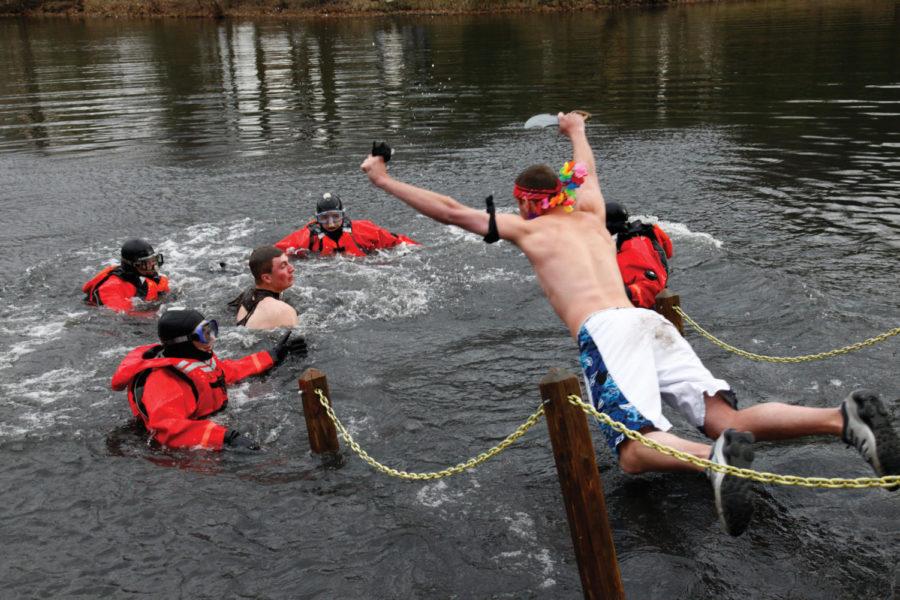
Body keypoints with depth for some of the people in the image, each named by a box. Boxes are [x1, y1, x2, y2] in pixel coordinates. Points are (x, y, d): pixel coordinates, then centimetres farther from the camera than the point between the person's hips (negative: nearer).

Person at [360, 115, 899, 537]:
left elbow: (450, 210, 18)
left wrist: (385, 180, 29)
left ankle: (716, 457, -52)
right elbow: (587, 173, 53)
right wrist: (576, 131, 73)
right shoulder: (591, 215, 30)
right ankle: (844, 417, -31)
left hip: (606, 331, -6)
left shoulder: (528, 228, 16)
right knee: (726, 419, -7)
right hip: (651, 321, 6)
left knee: (636, 451, -19)